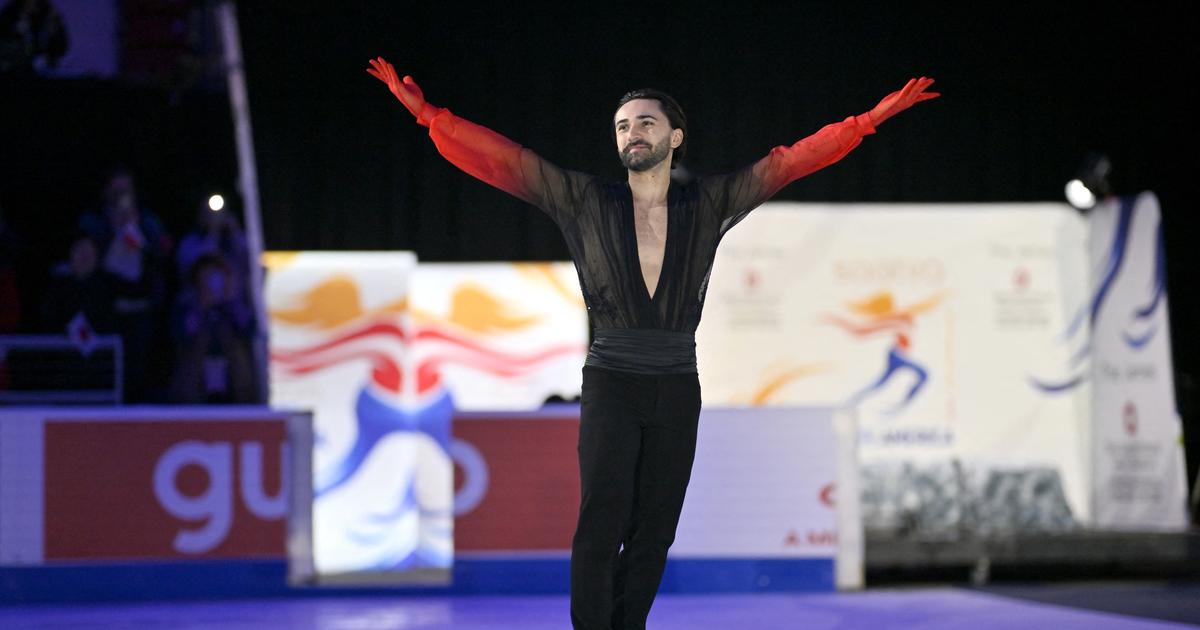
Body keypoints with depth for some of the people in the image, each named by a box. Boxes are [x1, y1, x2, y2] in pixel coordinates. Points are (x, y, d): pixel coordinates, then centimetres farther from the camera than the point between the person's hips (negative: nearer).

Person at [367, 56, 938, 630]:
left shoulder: (709, 205, 6)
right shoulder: (587, 202, 2)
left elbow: (790, 162, 6)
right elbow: (499, 157, -2)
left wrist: (871, 119, 3)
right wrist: (425, 111, -9)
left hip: (677, 389, 2)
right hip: (610, 385, -2)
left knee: (654, 532, 4)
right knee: (601, 528, -10)